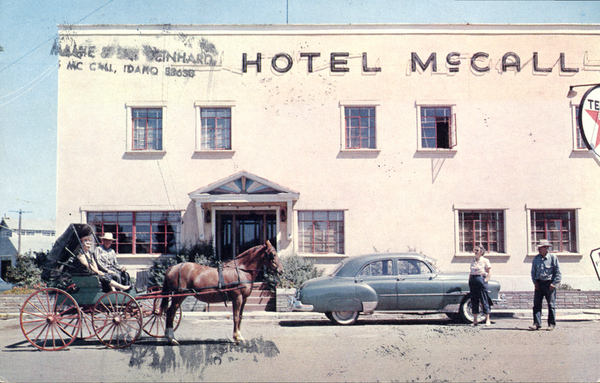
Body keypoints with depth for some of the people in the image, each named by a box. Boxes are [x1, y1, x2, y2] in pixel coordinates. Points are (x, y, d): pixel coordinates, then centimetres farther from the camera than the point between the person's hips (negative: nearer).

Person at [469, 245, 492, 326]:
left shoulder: (485, 261, 0)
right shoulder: (473, 261, 16)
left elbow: (489, 273, -3)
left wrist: (485, 280, -13)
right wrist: (469, 280, 9)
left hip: (481, 279, -6)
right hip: (472, 281, 6)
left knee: (484, 301, -5)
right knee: (474, 301, 5)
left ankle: (487, 320, 1)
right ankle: (475, 320, 11)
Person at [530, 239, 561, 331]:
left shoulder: (553, 258, -3)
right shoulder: (536, 258, 9)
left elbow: (558, 272, -1)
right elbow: (533, 272, 17)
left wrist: (554, 283, -9)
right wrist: (535, 282, 5)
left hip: (549, 284, -4)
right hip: (539, 284, 4)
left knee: (551, 305, 2)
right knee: (537, 304, -2)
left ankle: (551, 324, 11)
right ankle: (537, 323, 0)